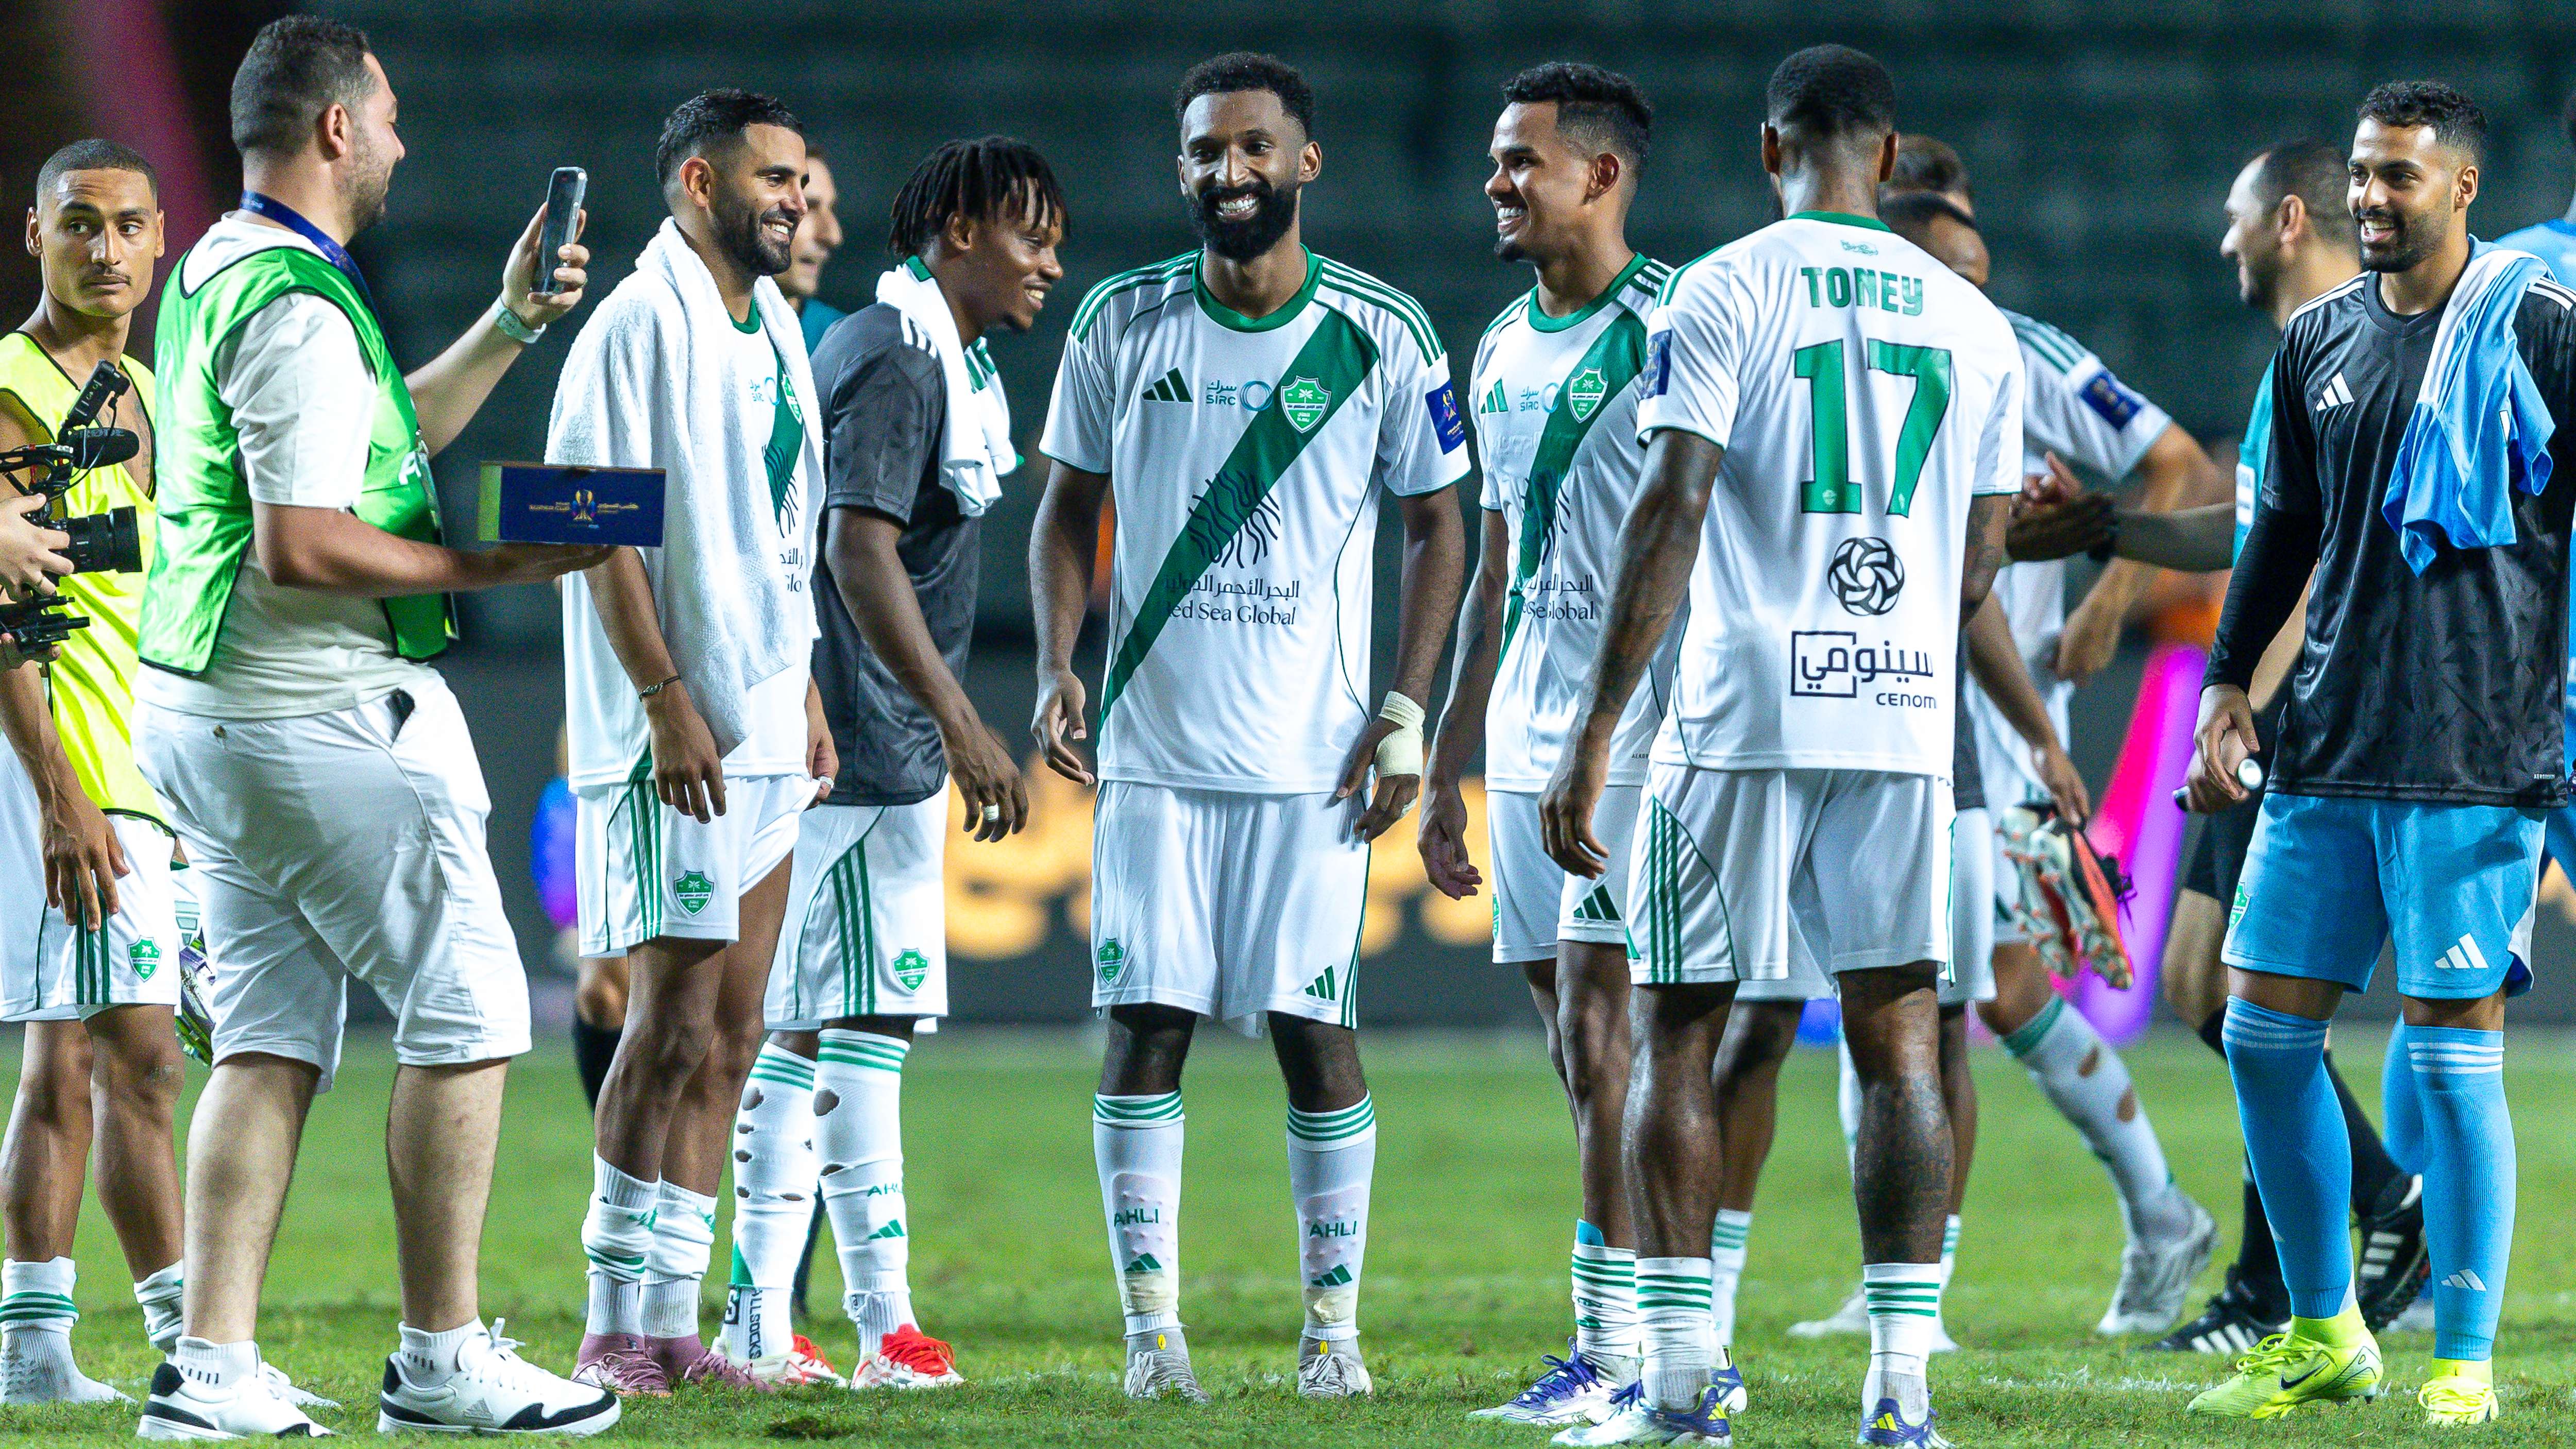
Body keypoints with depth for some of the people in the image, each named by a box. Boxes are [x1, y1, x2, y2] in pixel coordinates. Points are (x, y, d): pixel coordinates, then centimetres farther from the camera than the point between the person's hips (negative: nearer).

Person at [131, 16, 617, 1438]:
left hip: (203, 718, 10)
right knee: (467, 1011, -1)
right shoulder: (300, 307, -18)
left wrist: (512, 323, 24)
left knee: (267, 1037, 9)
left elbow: (372, 442, 27)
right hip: (321, 722, -10)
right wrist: (491, 566, -17)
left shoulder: (217, 275, 15)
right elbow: (301, 550, -25)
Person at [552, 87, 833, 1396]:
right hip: (674, 735, -9)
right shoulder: (639, 326, -10)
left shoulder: (771, 329, 16)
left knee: (729, 1036, 8)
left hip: (761, 728, 9)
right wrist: (670, 701, -20)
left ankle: (671, 1325, 11)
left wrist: (802, 692, 18)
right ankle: (616, 1328, -3)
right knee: (674, 1025, -9)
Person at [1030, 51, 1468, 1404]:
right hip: (1153, 746, 1)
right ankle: (1151, 1327, 3)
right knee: (1146, 1026, -2)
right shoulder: (1122, 323, 3)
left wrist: (1406, 712, -2)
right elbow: (1070, 506, 12)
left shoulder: (1380, 336, -1)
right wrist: (1056, 661, -3)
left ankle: (1334, 1324, 9)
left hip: (1312, 756, -1)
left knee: (1314, 1034, -1)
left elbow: (1434, 527, 6)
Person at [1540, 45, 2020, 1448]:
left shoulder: (1721, 295, -3)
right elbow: (1977, 567, 13)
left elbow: (1672, 512, -11)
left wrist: (1593, 737, -11)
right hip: (1906, 716, 3)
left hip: (1745, 711, -3)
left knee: (1672, 1032, 7)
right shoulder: (1970, 319, 10)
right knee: (1896, 1044, 6)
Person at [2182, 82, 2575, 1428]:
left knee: (2453, 1046, -6)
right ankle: (2323, 1335, 19)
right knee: (2264, 1028, 5)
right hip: (2326, 750, 6)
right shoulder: (2319, 341, 14)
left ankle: (2466, 1367, 1)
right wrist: (2226, 686, 16)